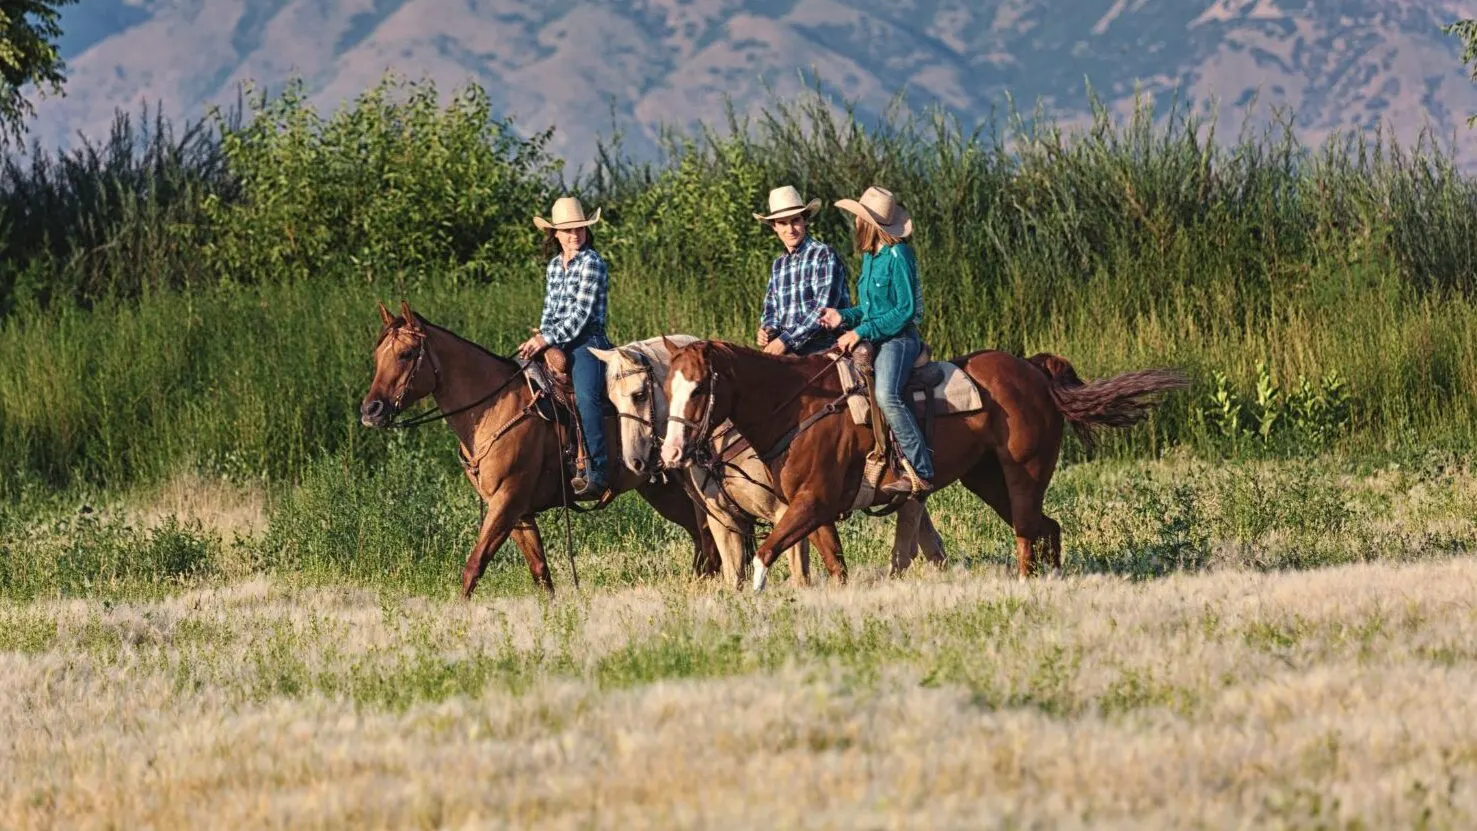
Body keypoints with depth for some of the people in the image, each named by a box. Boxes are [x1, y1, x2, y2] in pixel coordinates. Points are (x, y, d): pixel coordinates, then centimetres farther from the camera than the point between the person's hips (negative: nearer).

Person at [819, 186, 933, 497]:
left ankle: (920, 472, -34)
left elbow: (905, 310, -15)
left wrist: (862, 331, -17)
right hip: (873, 340, 10)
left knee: (886, 395, -32)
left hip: (899, 339, -10)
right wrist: (844, 317, 5)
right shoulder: (870, 256, 16)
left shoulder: (898, 256, -11)